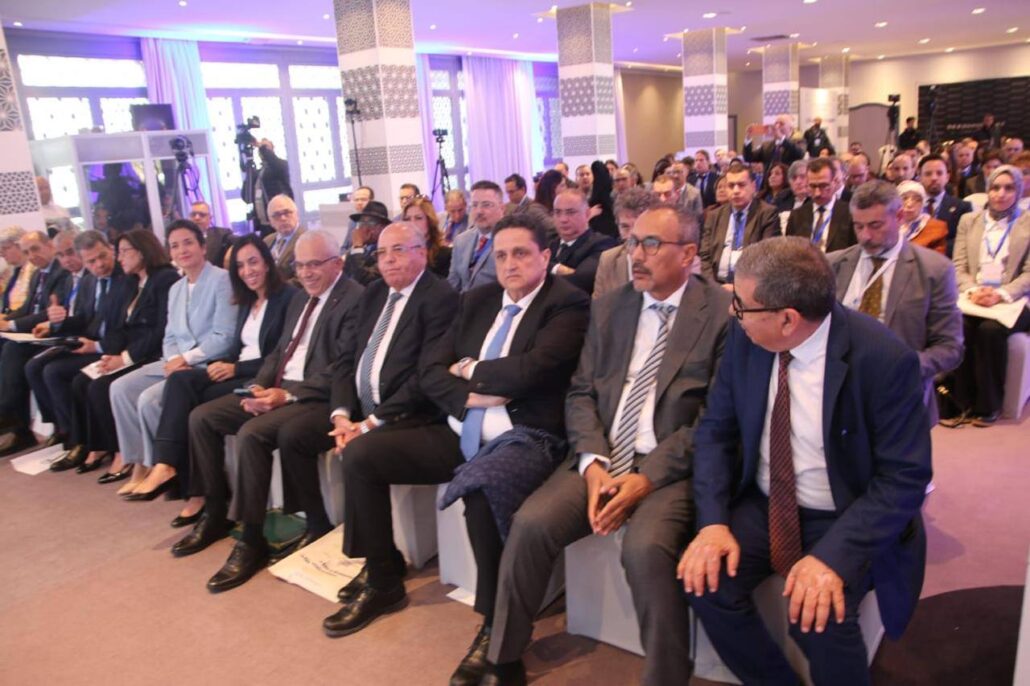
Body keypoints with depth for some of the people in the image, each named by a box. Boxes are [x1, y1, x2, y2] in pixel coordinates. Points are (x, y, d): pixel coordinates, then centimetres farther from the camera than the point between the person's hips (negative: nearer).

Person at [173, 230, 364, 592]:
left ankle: (251, 540, -15)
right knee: (202, 417, 3)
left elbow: (343, 369, -19)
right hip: (281, 389, 10)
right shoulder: (300, 299, 18)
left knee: (252, 434, -30)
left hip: (321, 398, -10)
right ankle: (215, 513, 16)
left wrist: (288, 395, -22)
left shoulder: (355, 299, -12)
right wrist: (259, 386, -1)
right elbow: (279, 351, 19)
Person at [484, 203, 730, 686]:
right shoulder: (608, 307, 12)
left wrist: (648, 477, -18)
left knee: (646, 549, -31)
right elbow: (581, 393, 8)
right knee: (531, 523, -17)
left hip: (671, 467, -4)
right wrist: (592, 462, -10)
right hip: (602, 458, 4)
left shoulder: (723, 312, -3)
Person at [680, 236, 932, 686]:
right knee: (705, 580, -18)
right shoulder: (744, 338, -9)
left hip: (848, 521, -4)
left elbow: (904, 478, -17)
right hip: (763, 505, 4)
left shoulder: (885, 360, -21)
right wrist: (713, 521, -16)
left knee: (818, 615, -27)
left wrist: (833, 556, -28)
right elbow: (715, 430, -2)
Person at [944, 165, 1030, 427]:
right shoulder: (968, 221, 17)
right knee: (958, 325, -32)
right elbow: (958, 267, 9)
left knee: (991, 328, -34)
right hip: (973, 298, 2)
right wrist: (972, 290, -12)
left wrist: (1000, 294, -17)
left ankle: (988, 405, -18)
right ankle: (963, 403, -22)